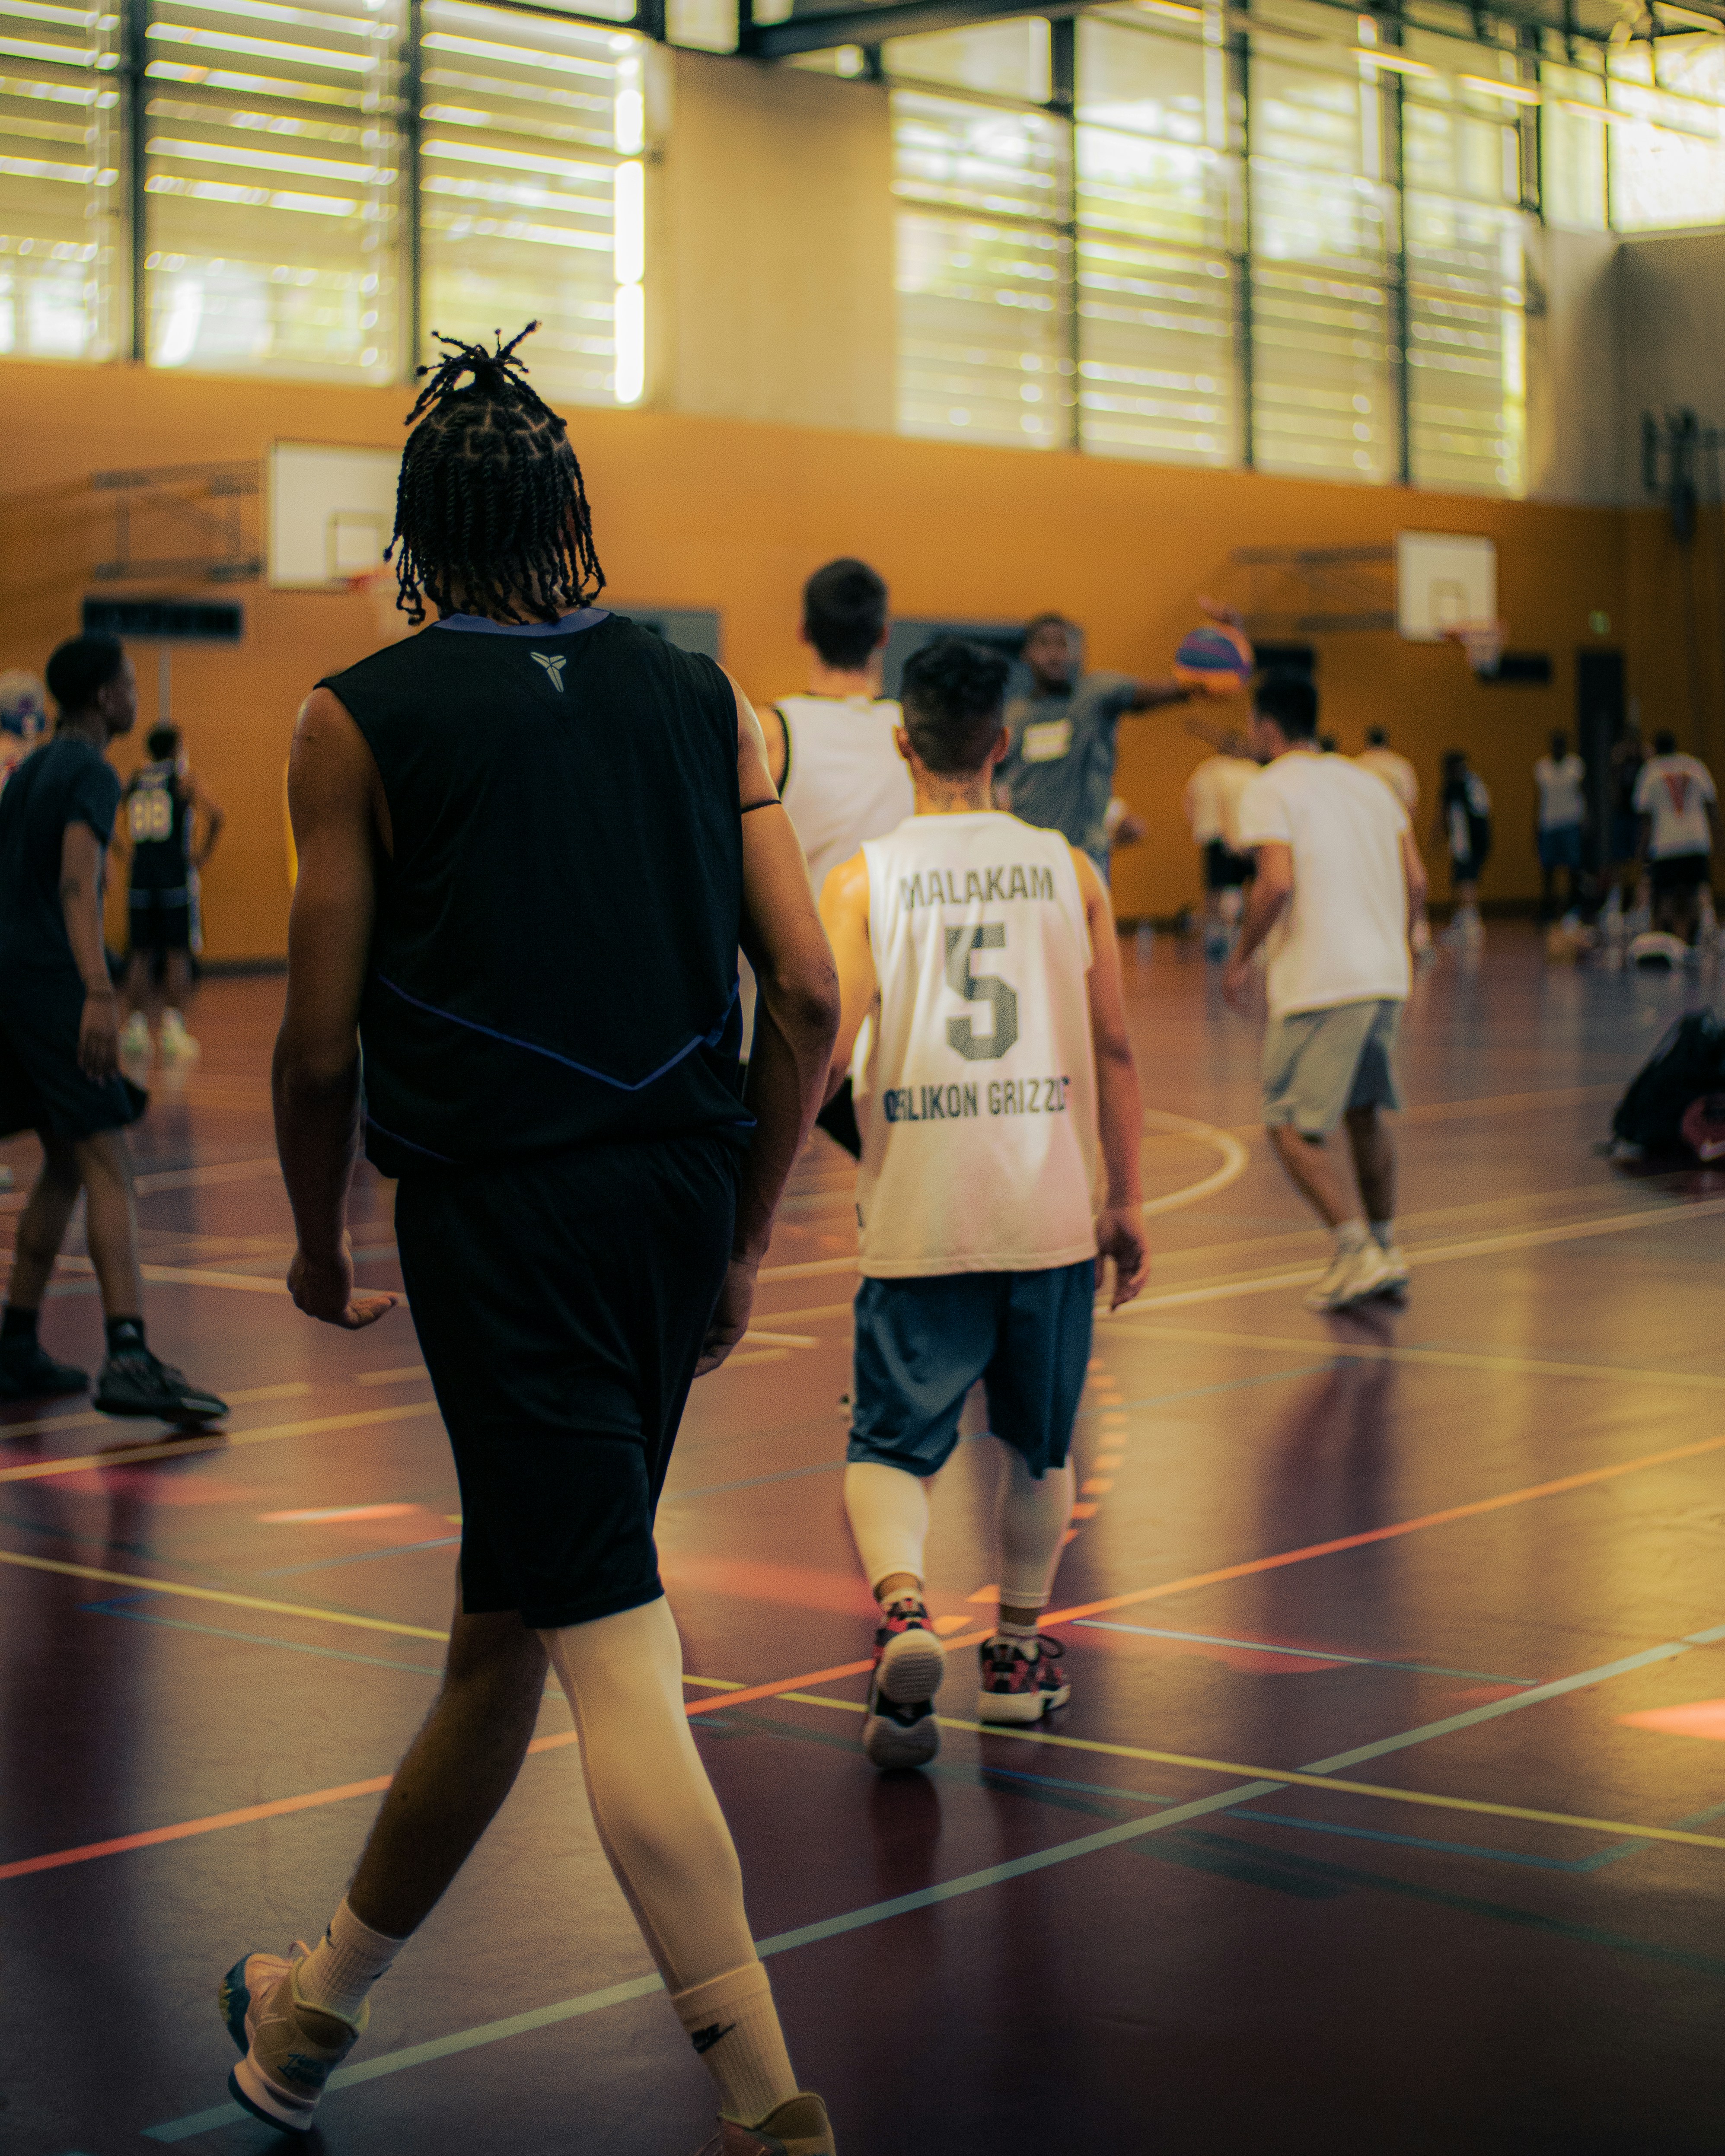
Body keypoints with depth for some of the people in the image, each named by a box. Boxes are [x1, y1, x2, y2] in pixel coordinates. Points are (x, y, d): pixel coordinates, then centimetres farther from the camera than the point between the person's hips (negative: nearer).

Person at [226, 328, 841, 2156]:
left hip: (497, 1211, -5)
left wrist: (321, 1243, 14)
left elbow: (324, 1035, -2)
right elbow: (809, 995, 5)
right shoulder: (701, 699, 10)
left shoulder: (361, 719, 0)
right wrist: (741, 1245, 15)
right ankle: (320, 2006, 36)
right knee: (504, 1614, 17)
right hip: (677, 1203, 5)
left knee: (611, 1647, -5)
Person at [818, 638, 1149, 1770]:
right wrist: (1128, 1200, 10)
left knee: (892, 1445, 6)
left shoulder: (864, 880, -2)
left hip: (918, 1216, -2)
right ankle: (1020, 1652, 29)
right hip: (1052, 1210, 2)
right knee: (1039, 1442, 20)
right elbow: (1115, 1050, 3)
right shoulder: (1070, 870, 3)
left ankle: (903, 1604, -21)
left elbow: (827, 1047, -12)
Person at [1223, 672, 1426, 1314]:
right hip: (1386, 977, 7)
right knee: (1365, 1112, 22)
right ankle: (1384, 1247, 26)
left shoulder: (1270, 789, -4)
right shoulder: (1368, 782, 16)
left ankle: (1359, 1253, -12)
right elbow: (1415, 881, 13)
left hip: (1319, 983, -7)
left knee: (1292, 1128, -2)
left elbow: (1278, 882, -18)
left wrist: (1243, 957, -6)